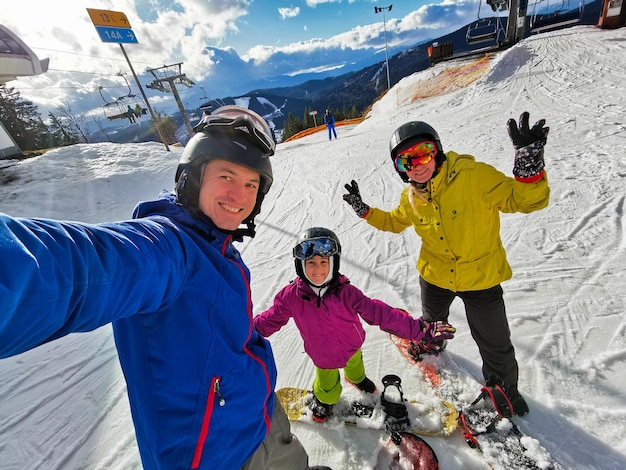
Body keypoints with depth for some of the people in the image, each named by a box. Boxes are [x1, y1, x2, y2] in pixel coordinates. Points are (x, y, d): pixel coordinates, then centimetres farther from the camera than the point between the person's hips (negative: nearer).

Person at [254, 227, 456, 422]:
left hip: (351, 346, 2)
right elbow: (269, 320, -15)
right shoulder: (291, 296, -28)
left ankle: (357, 378, 70)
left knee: (355, 365, 32)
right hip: (322, 355, -1)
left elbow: (379, 313, -31)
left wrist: (419, 329, -35)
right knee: (328, 387, 20)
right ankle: (323, 399, 58)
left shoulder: (345, 293, -31)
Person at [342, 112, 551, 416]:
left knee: (495, 345, 14)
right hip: (434, 275, 4)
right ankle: (431, 342, 67)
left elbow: (524, 200, -24)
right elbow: (395, 222, 9)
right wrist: (364, 211, -1)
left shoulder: (475, 176, -25)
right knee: (432, 318, 31)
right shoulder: (411, 198, -10)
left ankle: (503, 387, 47)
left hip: (481, 278, -3)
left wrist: (529, 164, -43)